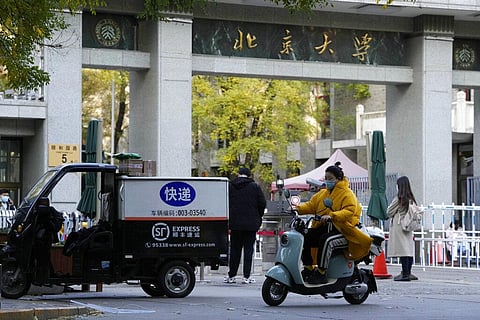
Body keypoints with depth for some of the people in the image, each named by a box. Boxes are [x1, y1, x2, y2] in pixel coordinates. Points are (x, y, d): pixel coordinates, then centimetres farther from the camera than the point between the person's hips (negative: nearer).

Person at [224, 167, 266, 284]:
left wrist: (228, 221, 10)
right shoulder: (255, 187, -1)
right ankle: (247, 276, -1)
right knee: (248, 249, 2)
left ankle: (231, 275, 10)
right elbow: (262, 203, -1)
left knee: (235, 249, 9)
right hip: (251, 224, -1)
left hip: (235, 223, 1)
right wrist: (258, 218, 13)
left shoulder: (230, 186, 2)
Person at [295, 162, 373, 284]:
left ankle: (321, 273, -30)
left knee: (326, 240, -36)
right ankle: (308, 268, 1)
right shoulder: (322, 193, 21)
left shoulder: (347, 194, -5)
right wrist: (298, 209, -4)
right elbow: (311, 205, 16)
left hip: (342, 230, -8)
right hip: (323, 227, 8)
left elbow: (349, 211, -22)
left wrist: (331, 216, -36)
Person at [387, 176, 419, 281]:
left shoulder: (399, 198, -13)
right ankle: (408, 273, 14)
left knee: (402, 250, -7)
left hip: (399, 226, -7)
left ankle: (405, 274, -9)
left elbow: (389, 212, -6)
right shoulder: (411, 199, 5)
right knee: (409, 249, 9)